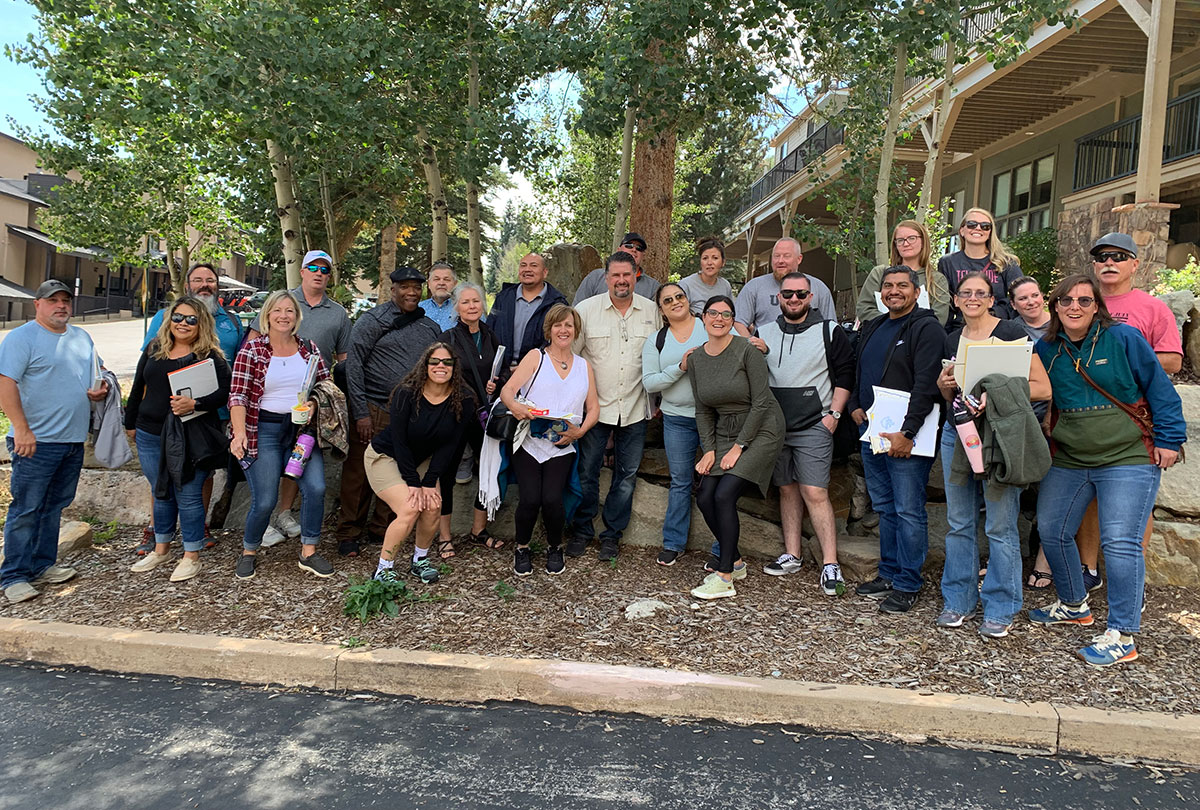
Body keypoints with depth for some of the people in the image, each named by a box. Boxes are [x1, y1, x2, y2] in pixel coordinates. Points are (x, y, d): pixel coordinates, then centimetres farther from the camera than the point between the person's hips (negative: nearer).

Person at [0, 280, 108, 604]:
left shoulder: (82, 338, 15)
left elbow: (94, 375, 27)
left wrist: (99, 390, 3)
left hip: (73, 440, 7)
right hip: (36, 442, -7)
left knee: (53, 507, 14)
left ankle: (43, 565, 24)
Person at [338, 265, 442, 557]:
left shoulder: (430, 327, 13)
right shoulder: (373, 320, -3)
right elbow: (354, 366, -7)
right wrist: (360, 413, -12)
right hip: (373, 409, -4)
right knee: (359, 473, 1)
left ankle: (381, 530, 23)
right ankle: (349, 533, 14)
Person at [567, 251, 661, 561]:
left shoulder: (651, 311, 3)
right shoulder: (586, 309, -2)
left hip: (635, 408, 2)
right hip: (595, 406, -2)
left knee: (627, 474, 8)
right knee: (586, 471, 4)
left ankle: (611, 534, 22)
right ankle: (581, 531, 22)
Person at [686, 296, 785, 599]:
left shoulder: (746, 350, -15)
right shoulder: (696, 359, 3)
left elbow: (761, 402, -15)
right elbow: (703, 410, 9)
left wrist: (738, 446, -14)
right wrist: (709, 449, -1)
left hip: (760, 430, -6)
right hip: (724, 433, 6)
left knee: (724, 495, -18)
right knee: (705, 498, -4)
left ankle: (725, 578, -8)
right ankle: (735, 562, 17)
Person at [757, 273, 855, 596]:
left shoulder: (829, 331, 0)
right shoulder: (764, 334, 10)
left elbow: (845, 375, 0)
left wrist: (833, 414, -8)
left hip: (814, 426, -4)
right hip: (775, 426, 4)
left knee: (815, 493, -10)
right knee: (787, 490, 11)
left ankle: (830, 565, -7)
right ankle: (791, 556, 19)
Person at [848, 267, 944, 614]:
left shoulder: (926, 328, -8)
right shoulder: (873, 328, 18)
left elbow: (926, 384, -17)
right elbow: (858, 373, 27)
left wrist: (907, 432, -23)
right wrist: (855, 405, 8)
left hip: (906, 437, -8)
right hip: (871, 432, 8)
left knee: (908, 510, -3)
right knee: (885, 507, 15)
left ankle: (907, 585, 6)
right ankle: (889, 574, 26)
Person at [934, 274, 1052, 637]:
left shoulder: (1011, 331, -5)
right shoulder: (953, 339, 12)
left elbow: (1043, 388, -10)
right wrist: (943, 383, 1)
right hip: (958, 433, 6)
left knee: (1000, 526, -2)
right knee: (959, 522, 10)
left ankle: (1000, 609, 11)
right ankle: (958, 600, 21)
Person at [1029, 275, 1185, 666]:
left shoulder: (1124, 338, -7)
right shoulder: (1045, 349, 5)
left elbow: (1159, 388, -4)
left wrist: (1168, 439, -7)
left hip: (1129, 460, -5)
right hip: (1067, 461, 5)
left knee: (1120, 542, -10)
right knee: (1051, 531, 10)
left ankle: (1122, 636, -1)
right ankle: (1073, 605, 32)